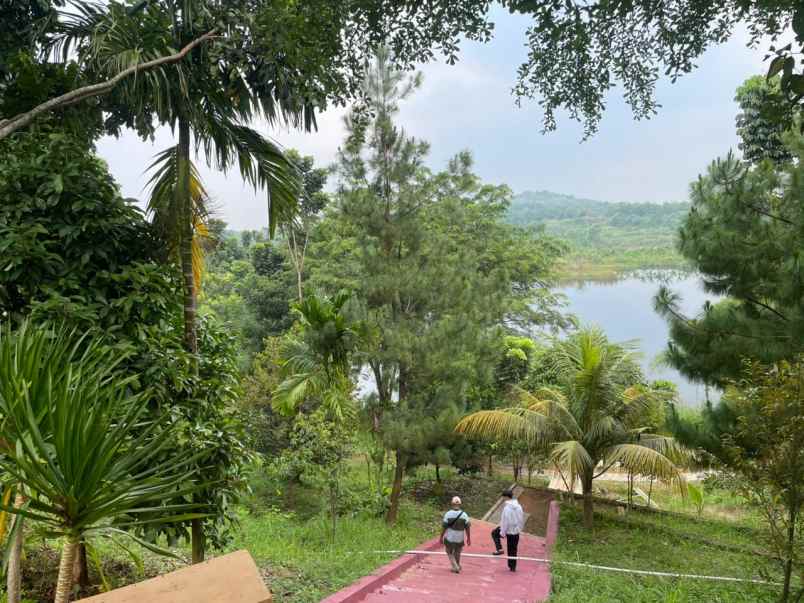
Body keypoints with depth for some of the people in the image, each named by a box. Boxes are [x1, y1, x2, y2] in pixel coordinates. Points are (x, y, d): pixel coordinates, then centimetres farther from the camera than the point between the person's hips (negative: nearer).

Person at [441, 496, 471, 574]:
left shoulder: (448, 514, -13)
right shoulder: (464, 515, -10)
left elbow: (444, 527, -9)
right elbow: (467, 528, -5)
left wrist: (441, 537, 4)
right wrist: (469, 539, 7)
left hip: (449, 538, -2)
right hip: (459, 539, 2)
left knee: (450, 553, 20)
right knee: (457, 553, 25)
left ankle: (456, 567, 7)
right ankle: (457, 566, 36)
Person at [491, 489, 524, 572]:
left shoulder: (507, 508, -21)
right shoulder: (519, 506, -1)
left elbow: (505, 522, -20)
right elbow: (522, 519, 8)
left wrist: (502, 533, -13)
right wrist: (519, 528, 20)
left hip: (508, 530, -6)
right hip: (516, 531, 6)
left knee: (494, 533, 21)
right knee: (513, 550, 18)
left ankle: (499, 549, 8)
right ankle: (513, 567, 25)